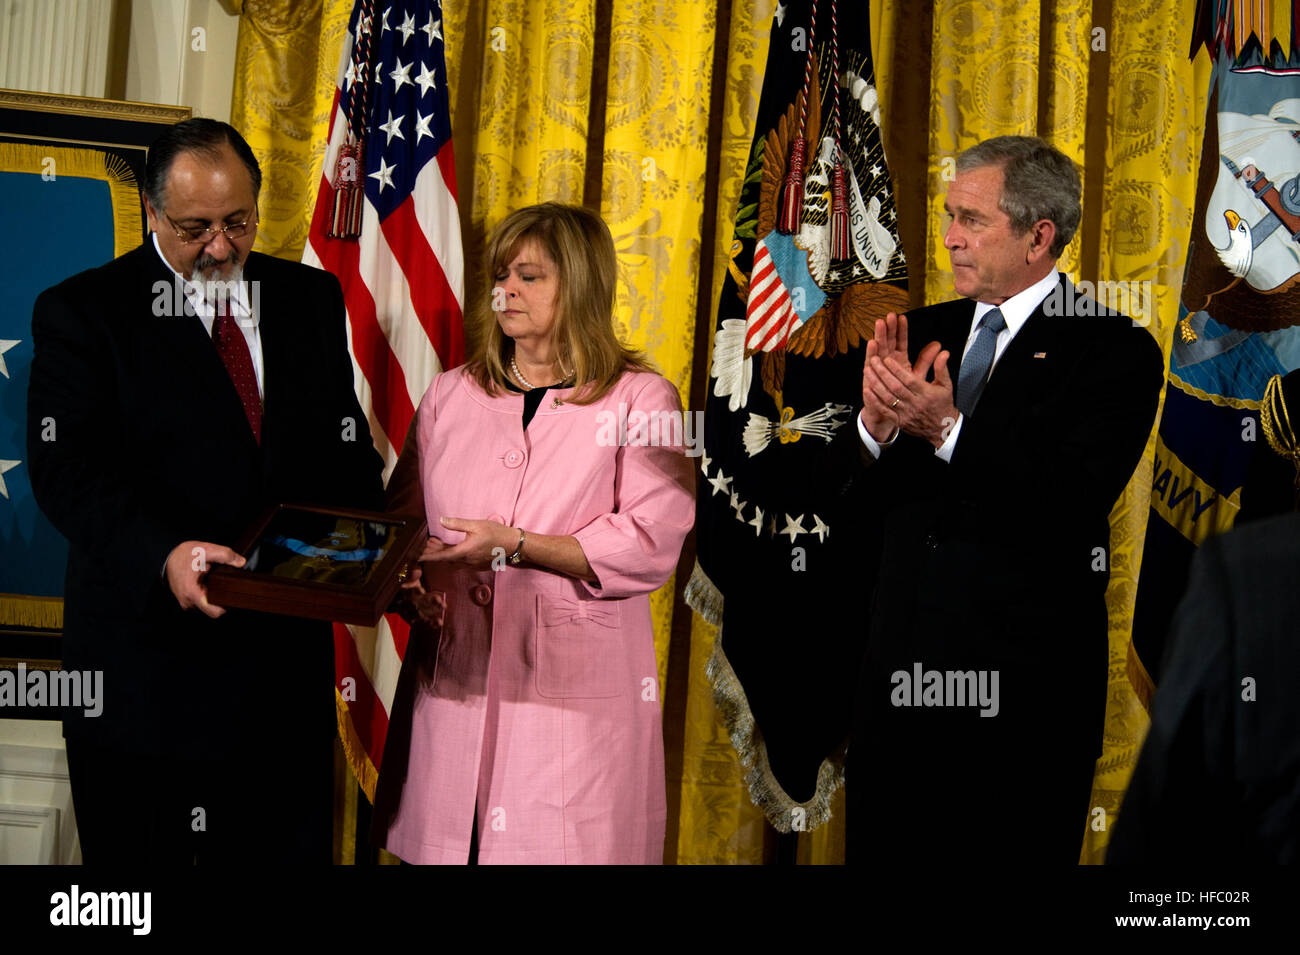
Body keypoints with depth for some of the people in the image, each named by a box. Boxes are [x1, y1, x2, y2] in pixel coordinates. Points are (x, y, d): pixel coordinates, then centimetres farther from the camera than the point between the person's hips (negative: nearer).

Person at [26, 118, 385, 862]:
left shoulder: (312, 300, 11)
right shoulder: (82, 313, -3)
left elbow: (344, 443, 12)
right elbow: (68, 468, -12)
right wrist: (161, 554, -29)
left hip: (286, 657, 4)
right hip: (146, 658, -3)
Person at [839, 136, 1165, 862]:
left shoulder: (1115, 352, -5)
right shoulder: (922, 332, 11)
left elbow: (1073, 503, -19)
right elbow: (854, 502, 8)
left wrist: (946, 429, -25)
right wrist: (875, 425, -12)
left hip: (1026, 681, -5)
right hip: (900, 665, 5)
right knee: (883, 846, 11)